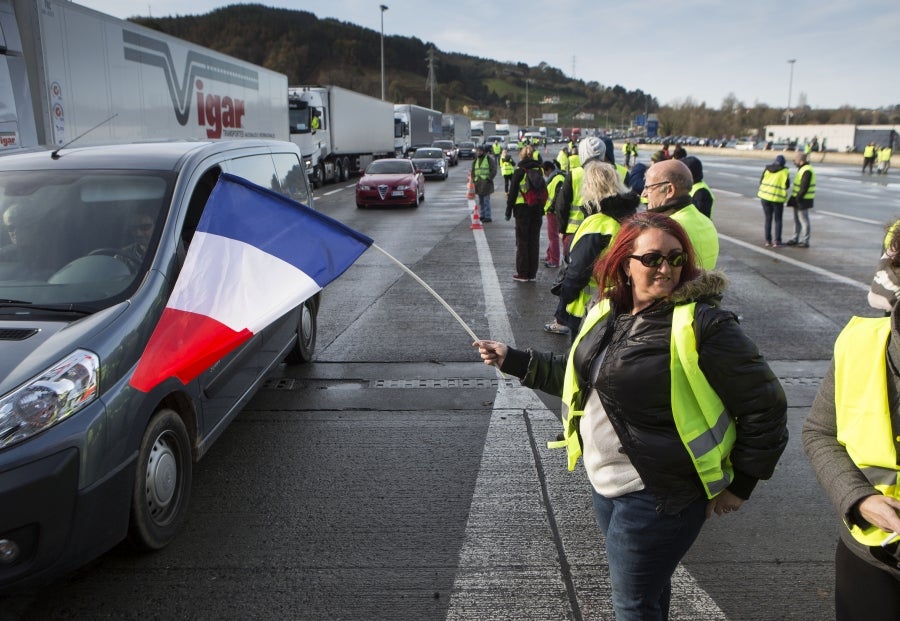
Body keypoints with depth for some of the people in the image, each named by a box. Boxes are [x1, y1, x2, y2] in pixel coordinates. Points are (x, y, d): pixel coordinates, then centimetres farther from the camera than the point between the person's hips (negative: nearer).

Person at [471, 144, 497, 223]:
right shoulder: (475, 160, 16)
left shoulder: (489, 159, -3)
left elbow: (494, 170, -6)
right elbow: (473, 171, 24)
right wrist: (473, 179, 9)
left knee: (486, 201, -8)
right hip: (478, 183, 7)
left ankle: (487, 217, -5)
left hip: (486, 182, -7)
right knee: (480, 201, 11)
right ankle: (482, 215, 19)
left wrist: (489, 178, -15)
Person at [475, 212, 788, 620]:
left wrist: (739, 484, -9)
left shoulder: (703, 325, -21)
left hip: (658, 495, -7)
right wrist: (514, 361, 11)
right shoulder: (606, 312, 1)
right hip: (604, 480, 7)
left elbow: (765, 406, -14)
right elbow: (582, 377, 16)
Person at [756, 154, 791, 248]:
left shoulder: (767, 169, 1)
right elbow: (787, 185, -2)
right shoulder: (785, 171, -7)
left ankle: (768, 240, 13)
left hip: (765, 195, 3)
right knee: (778, 220, 9)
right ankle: (777, 241, 5)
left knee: (768, 219, 14)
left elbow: (761, 181, 6)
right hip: (778, 198, -3)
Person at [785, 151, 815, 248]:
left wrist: (798, 198, -20)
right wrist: (794, 198, 17)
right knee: (797, 220, 16)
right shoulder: (802, 169, 14)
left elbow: (804, 187, -24)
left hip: (803, 201, -10)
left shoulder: (807, 171, -19)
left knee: (803, 220, -3)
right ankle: (795, 239, 24)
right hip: (798, 199, 10)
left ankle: (804, 241, 4)